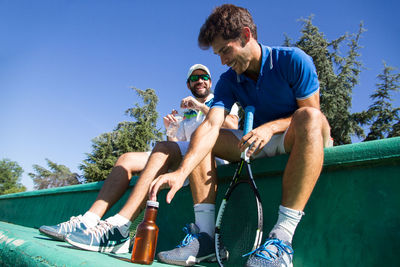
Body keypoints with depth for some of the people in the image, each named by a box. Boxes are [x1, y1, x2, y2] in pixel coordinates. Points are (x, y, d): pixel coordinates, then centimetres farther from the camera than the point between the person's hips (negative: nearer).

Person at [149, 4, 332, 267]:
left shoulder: (293, 60, -11)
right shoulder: (228, 81, -4)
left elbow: (311, 113, -11)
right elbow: (211, 125, -20)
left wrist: (271, 127, -27)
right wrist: (182, 172, -34)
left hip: (296, 139, -3)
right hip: (259, 145, 4)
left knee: (309, 117, -37)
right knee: (202, 137, -11)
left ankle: (282, 238, -41)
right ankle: (205, 235, -18)